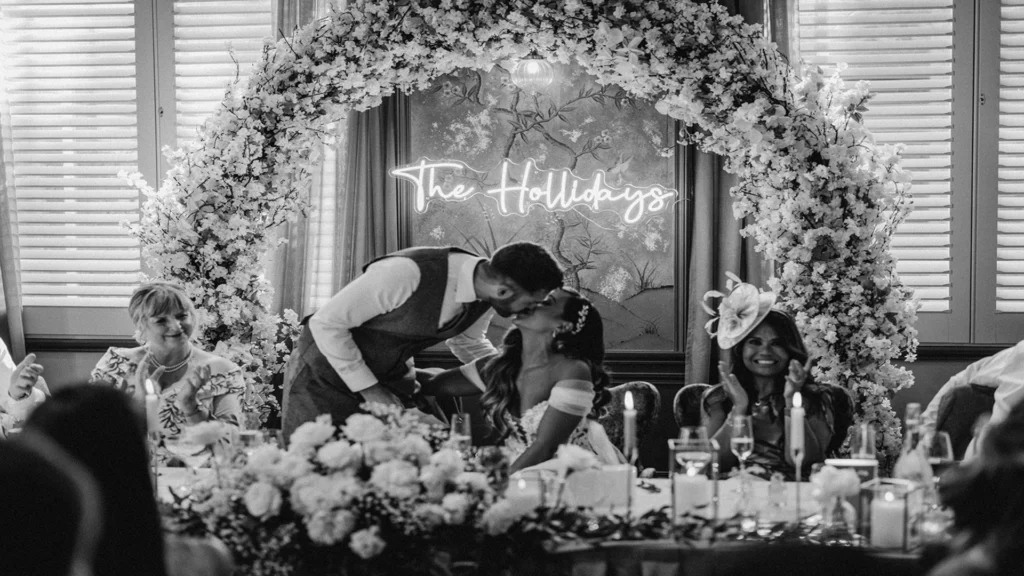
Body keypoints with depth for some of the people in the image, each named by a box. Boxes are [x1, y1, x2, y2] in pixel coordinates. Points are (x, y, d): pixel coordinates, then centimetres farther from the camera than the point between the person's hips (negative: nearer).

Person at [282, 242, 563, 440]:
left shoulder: (485, 296, -12)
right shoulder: (408, 274, -36)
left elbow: (469, 344, 12)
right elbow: (326, 324, -26)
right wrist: (368, 390, -22)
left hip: (390, 373, 6)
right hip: (327, 371, -6)